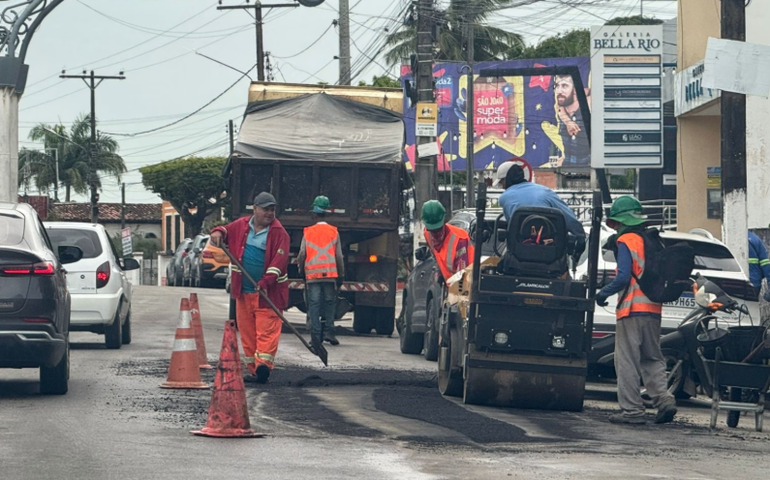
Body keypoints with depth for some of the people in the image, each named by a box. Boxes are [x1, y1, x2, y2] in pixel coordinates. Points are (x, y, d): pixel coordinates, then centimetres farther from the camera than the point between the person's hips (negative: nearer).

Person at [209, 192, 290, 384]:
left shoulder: (279, 232, -4)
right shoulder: (241, 226, 9)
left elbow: (279, 260, -13)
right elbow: (225, 231, 24)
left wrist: (266, 282, -23)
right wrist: (218, 233, -2)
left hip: (268, 292, -5)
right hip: (243, 291, 5)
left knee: (267, 329, -13)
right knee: (247, 330, 6)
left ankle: (263, 363, -24)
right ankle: (253, 369, 11)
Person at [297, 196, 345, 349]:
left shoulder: (308, 232, 3)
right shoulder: (334, 232, 3)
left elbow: (302, 254, 2)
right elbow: (339, 256, 2)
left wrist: (301, 270, 16)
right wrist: (341, 274, 9)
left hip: (312, 274, 0)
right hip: (330, 273, 0)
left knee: (314, 304, 1)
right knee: (329, 302, 9)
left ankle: (316, 334, -5)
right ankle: (329, 331, 1)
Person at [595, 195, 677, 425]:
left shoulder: (626, 242, -8)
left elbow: (624, 277, -16)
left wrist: (603, 293, -3)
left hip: (632, 310, -7)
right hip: (653, 311, 7)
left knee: (627, 361, -2)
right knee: (652, 359, 15)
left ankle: (632, 409, -4)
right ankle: (663, 398, -2)